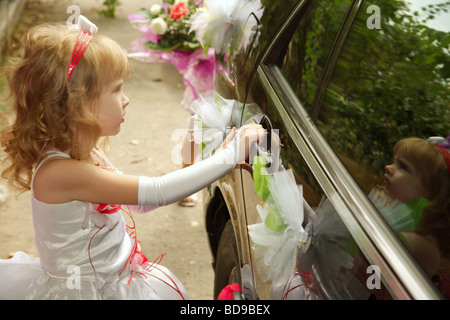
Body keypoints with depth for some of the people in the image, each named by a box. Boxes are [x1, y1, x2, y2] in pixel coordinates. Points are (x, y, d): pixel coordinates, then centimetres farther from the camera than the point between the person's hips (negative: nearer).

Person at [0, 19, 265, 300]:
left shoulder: (86, 151, -1)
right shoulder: (59, 172, -28)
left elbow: (139, 202, 7)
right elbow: (155, 192, -30)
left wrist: (212, 164, -2)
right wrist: (231, 154, -24)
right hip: (87, 291, -8)